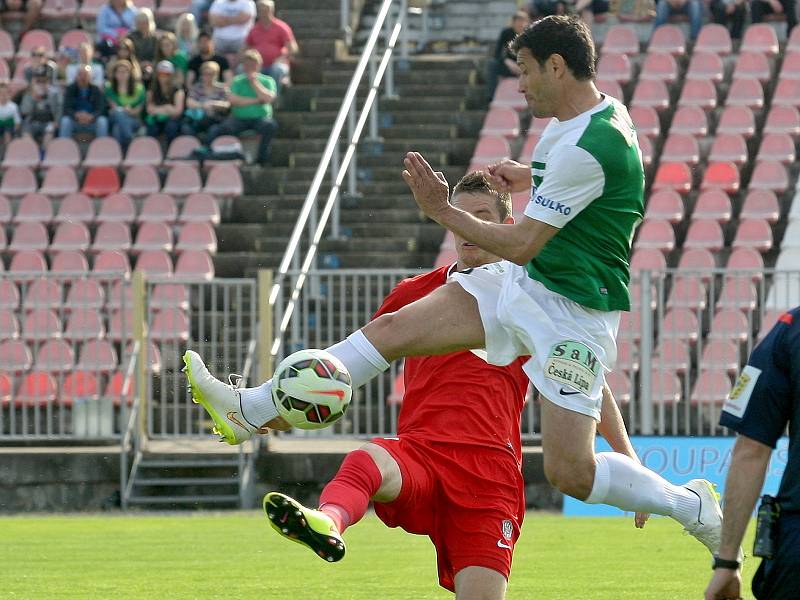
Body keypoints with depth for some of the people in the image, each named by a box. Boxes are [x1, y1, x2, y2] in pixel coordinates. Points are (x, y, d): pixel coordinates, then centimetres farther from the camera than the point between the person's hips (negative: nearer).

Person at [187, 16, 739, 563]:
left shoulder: (586, 147, -25)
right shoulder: (604, 111, 5)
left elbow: (521, 245, -21)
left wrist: (444, 212, -11)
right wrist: (532, 178, 20)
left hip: (572, 311, -10)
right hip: (521, 283, 10)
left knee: (570, 472, -12)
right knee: (392, 329, 2)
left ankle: (692, 506, 11)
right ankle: (252, 411, 5)